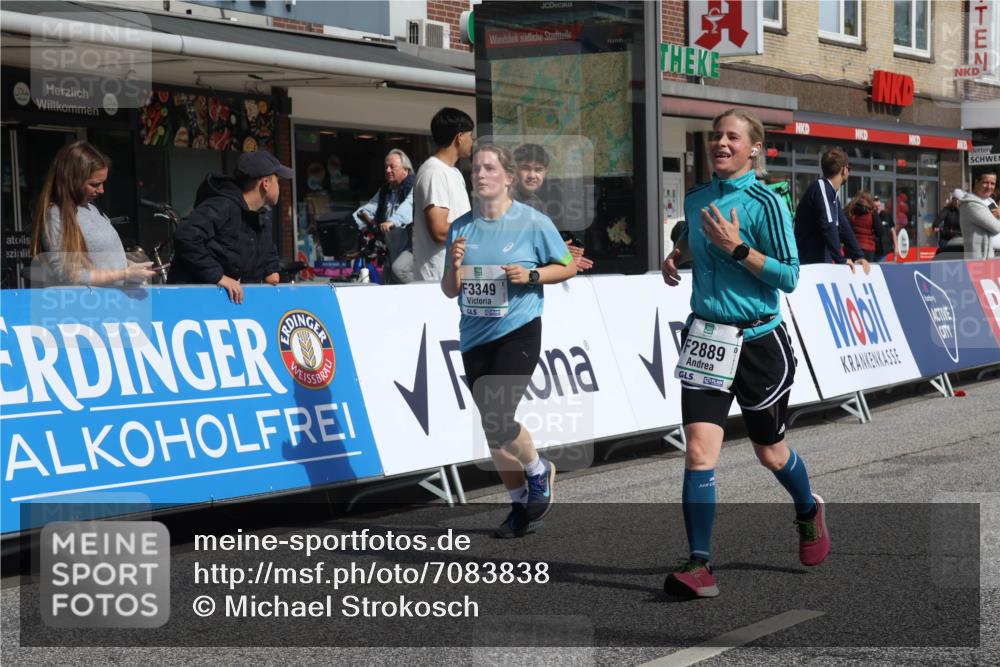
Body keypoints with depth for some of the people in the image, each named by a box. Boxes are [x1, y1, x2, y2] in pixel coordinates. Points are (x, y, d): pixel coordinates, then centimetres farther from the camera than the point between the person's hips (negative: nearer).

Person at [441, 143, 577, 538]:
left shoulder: (533, 223, -4)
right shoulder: (462, 228, 7)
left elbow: (568, 267, 4)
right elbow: (449, 291, 11)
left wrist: (531, 275, -13)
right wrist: (455, 266, -10)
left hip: (518, 331, -5)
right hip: (475, 338, 5)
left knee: (496, 418, -18)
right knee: (491, 430, 8)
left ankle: (539, 472, 12)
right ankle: (521, 503, 24)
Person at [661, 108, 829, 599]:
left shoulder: (765, 203, -10)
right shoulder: (696, 198, 7)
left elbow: (789, 277, -13)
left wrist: (737, 248, -21)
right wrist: (677, 255, 7)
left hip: (758, 341, -3)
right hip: (705, 337, 4)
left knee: (770, 453, 14)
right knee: (699, 449, -12)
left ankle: (809, 510, 47)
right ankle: (700, 566, -10)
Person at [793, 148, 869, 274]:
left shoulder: (832, 193, 15)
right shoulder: (821, 188, -15)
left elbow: (843, 226, 15)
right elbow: (828, 226, -24)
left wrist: (859, 256, 6)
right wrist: (840, 259, -21)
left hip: (822, 262, 9)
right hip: (809, 263, -9)